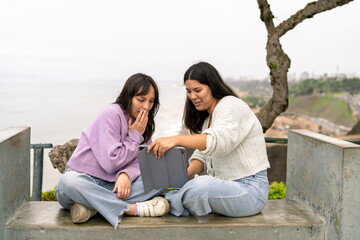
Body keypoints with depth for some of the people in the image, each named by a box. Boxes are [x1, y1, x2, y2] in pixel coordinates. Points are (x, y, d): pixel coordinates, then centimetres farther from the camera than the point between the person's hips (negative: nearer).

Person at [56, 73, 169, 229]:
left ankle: (91, 206, -27)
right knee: (68, 182, -41)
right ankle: (132, 209, -34)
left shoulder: (143, 122, 10)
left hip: (112, 185, 6)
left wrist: (126, 174, -23)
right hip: (84, 179, -6)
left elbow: (140, 161, -1)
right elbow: (110, 163, -19)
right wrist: (134, 136, -11)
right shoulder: (112, 114, -13)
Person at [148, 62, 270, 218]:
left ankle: (169, 204, -10)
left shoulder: (231, 106, -11)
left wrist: (176, 140, -43)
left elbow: (220, 140, -32)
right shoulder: (206, 118, 20)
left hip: (249, 190, -9)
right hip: (225, 184, 9)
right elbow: (201, 156, 12)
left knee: (200, 187, -33)